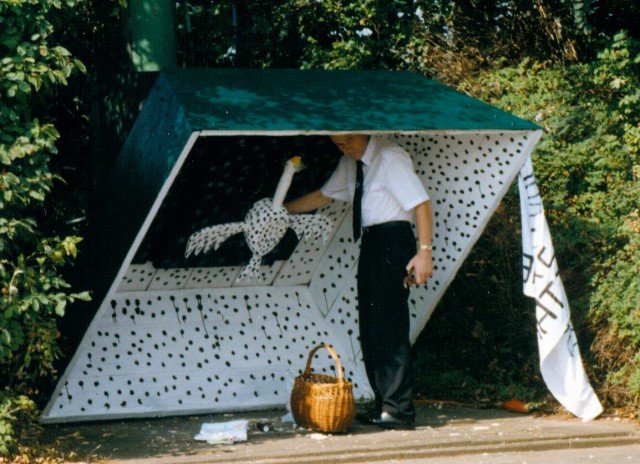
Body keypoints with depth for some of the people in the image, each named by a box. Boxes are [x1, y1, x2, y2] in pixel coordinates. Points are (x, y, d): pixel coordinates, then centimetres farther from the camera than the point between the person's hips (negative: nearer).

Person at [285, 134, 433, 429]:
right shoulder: (351, 164, 15)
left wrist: (424, 251, -21)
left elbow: (421, 203, -16)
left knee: (388, 328, -12)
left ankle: (399, 410, -12)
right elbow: (323, 197, 27)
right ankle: (384, 406, 13)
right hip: (370, 244, 9)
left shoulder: (390, 158, -11)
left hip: (393, 241, -9)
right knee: (370, 329, 9)